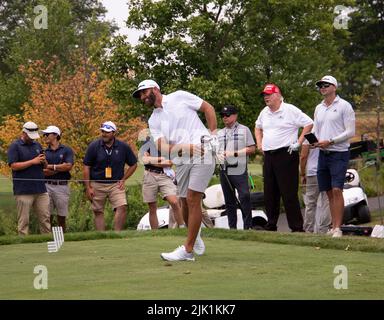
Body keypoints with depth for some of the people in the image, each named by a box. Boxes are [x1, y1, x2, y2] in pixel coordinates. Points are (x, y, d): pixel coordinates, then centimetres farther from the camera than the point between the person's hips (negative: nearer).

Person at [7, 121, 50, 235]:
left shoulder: (37, 145, 16)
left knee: (45, 218, 6)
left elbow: (45, 166, 21)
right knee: (23, 221, -2)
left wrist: (43, 161, -3)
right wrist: (33, 162, -16)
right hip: (23, 191, -5)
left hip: (40, 189, 6)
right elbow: (13, 165, -13)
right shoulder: (15, 146, -3)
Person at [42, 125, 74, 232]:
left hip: (62, 186, -2)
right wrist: (60, 168, -9)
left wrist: (51, 166, -5)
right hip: (47, 186, 2)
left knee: (61, 217, 4)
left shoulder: (66, 150, 5)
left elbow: (68, 166, -10)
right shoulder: (44, 152, 11)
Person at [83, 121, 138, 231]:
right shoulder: (94, 146, -4)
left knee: (122, 207, -17)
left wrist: (123, 180, 2)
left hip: (116, 184, 0)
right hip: (97, 185, 0)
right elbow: (86, 167, 0)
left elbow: (133, 164, 11)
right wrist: (88, 188, -4)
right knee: (98, 212, 2)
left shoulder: (123, 147, -2)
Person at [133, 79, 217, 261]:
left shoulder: (179, 97, 4)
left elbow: (208, 108, 8)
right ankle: (195, 235, 34)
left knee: (192, 199, -11)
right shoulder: (153, 121, 15)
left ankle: (187, 250, -10)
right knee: (185, 203, 6)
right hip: (182, 161, 5)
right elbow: (163, 147, 2)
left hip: (203, 153, -5)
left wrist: (213, 134, -2)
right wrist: (185, 148, -17)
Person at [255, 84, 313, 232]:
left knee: (289, 193, -9)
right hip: (268, 157, 7)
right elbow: (258, 128, 34)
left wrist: (299, 142, -12)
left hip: (286, 154, -7)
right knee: (269, 194, 9)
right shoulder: (264, 112, 15)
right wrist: (259, 143, 19)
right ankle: (271, 225, 18)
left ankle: (297, 227, -8)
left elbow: (309, 124, -8)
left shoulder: (290, 110, -6)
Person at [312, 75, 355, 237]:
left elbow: (350, 132, -9)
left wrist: (330, 141, -16)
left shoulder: (344, 106, -4)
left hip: (339, 153, -6)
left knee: (336, 190, -13)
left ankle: (338, 228, -14)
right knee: (329, 192, 7)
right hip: (323, 153, 6)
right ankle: (333, 227, 11)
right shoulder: (319, 108, 16)